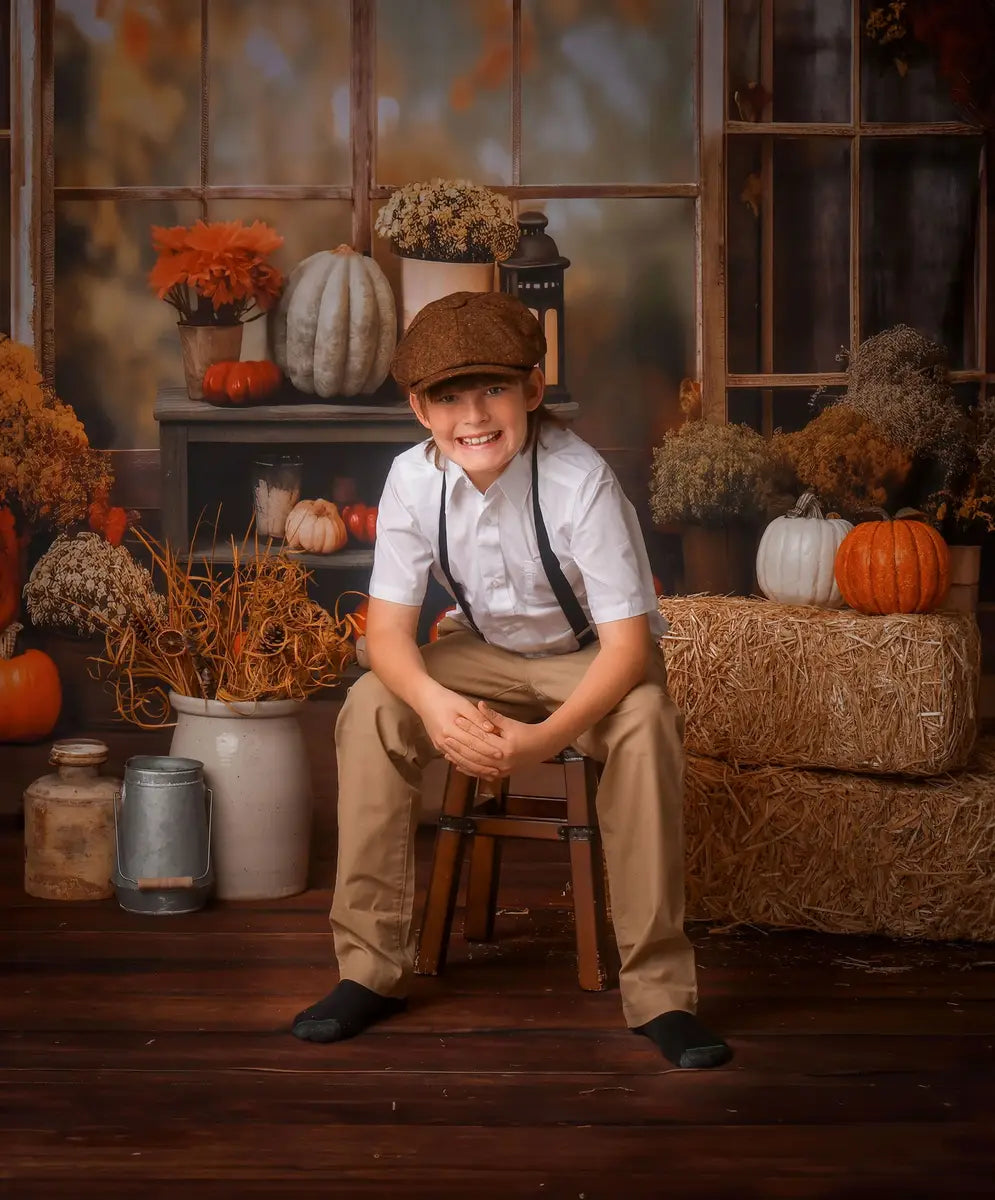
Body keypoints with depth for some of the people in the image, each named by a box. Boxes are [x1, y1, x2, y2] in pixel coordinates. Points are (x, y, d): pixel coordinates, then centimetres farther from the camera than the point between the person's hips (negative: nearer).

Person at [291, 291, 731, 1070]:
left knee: (646, 724, -35)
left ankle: (659, 990, -24)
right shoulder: (415, 479, -18)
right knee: (370, 709, -22)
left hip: (589, 659, -3)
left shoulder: (580, 480, -29)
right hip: (485, 654, 4)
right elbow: (388, 626, -16)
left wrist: (544, 737, -44)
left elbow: (627, 642, -28)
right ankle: (372, 969, -10)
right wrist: (432, 701, -40)